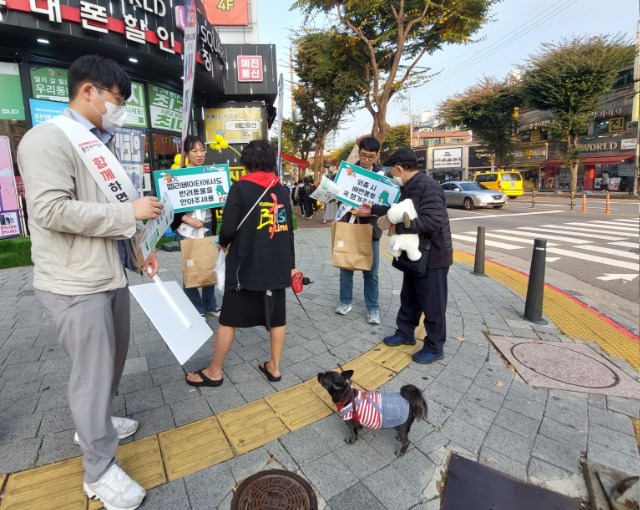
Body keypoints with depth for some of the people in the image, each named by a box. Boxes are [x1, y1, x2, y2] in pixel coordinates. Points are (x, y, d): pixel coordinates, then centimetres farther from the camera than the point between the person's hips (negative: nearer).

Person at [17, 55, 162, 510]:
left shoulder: (100, 144, 14)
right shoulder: (48, 138, -12)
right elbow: (52, 210, -23)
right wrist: (129, 213, -21)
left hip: (111, 276, 9)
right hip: (74, 284, -9)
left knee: (113, 360, 22)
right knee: (93, 373, 2)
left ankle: (95, 421, 46)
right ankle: (100, 470, 22)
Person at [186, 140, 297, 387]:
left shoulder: (240, 188, -9)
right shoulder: (282, 190, 7)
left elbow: (228, 229, -13)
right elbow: (288, 230, 10)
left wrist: (223, 244, 10)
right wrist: (291, 264, 18)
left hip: (247, 265, -5)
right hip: (278, 265, 5)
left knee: (229, 319, 7)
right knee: (276, 316, 14)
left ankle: (214, 371, 21)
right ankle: (274, 366, 25)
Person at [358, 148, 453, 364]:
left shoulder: (428, 186, -22)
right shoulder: (409, 187, 9)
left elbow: (433, 221, -32)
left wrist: (398, 228, -25)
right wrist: (373, 209, 20)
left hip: (432, 255, -10)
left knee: (432, 303, 3)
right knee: (409, 297, 21)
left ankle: (435, 347, 18)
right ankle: (405, 333, 38)